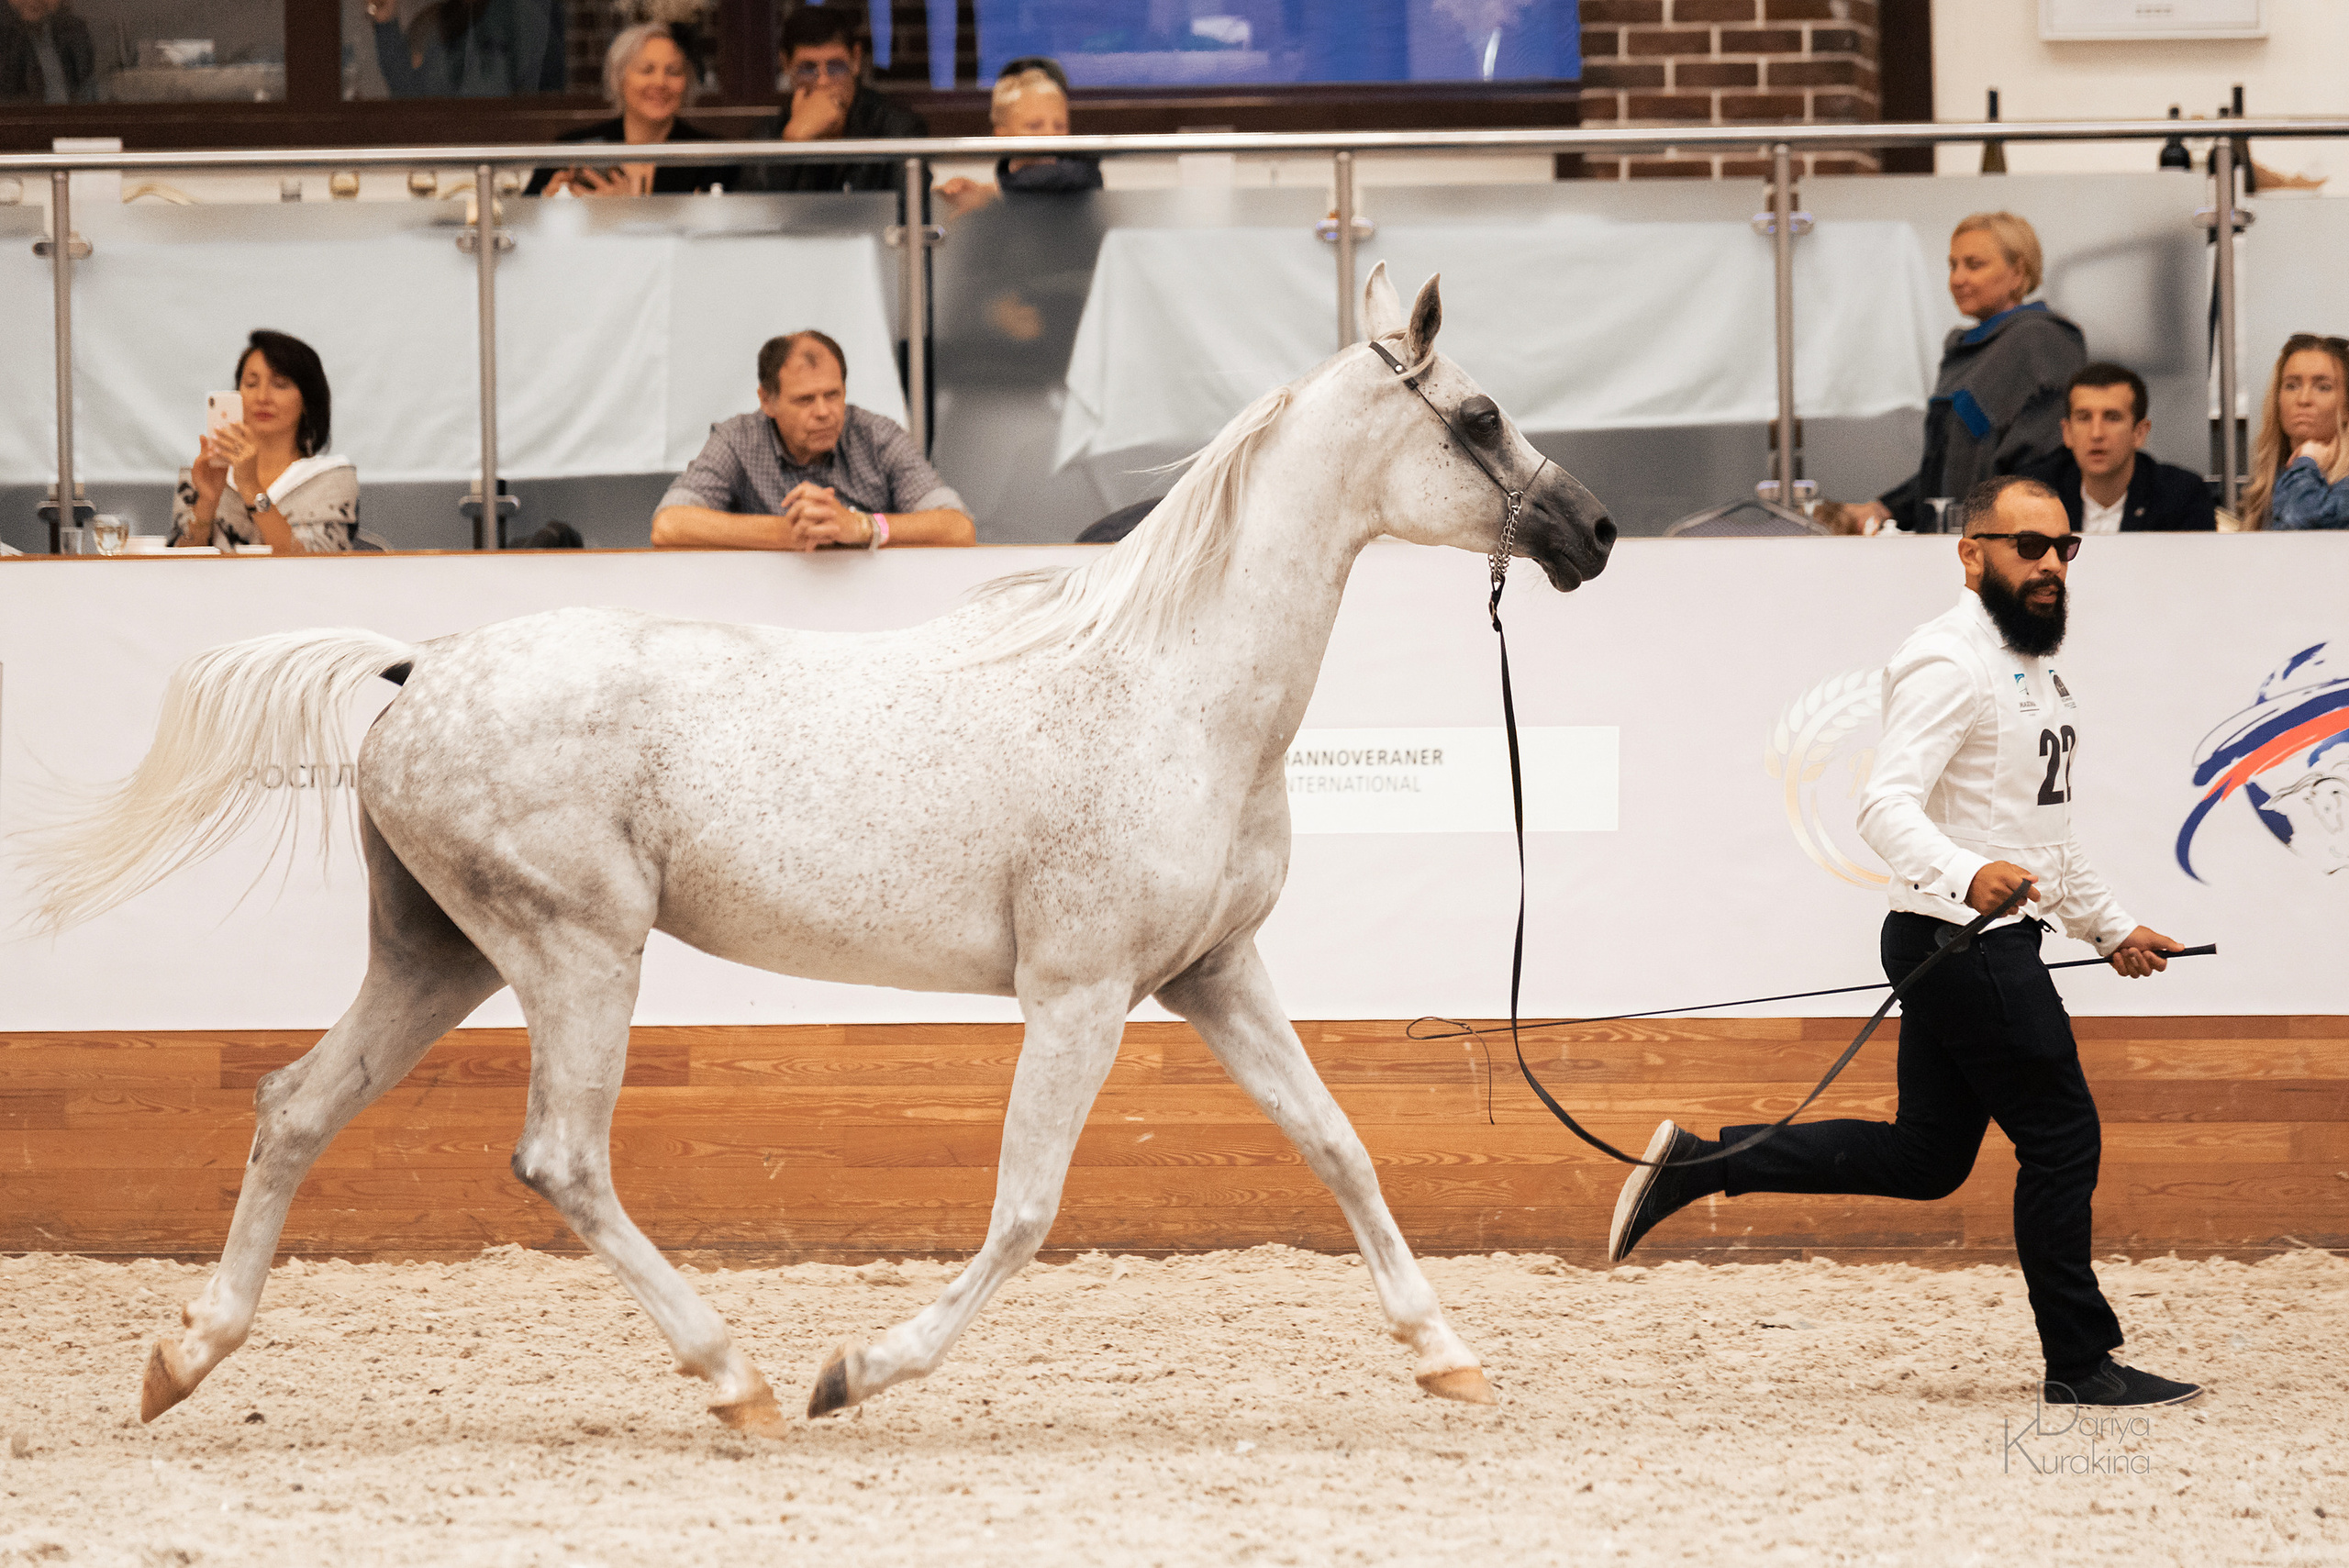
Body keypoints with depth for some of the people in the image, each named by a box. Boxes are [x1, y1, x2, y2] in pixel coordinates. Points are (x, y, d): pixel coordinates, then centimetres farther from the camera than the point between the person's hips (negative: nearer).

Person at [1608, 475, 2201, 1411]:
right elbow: (1888, 804, -27)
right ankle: (2081, 1367, 6)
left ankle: (1694, 1165, 15)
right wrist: (1967, 875, -45)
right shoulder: (1948, 663, -15)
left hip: (1993, 946, 10)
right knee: (2061, 1138, -4)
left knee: (1923, 1158, 11)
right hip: (1962, 943, -10)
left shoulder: (2031, 664, 19)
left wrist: (2110, 927, 31)